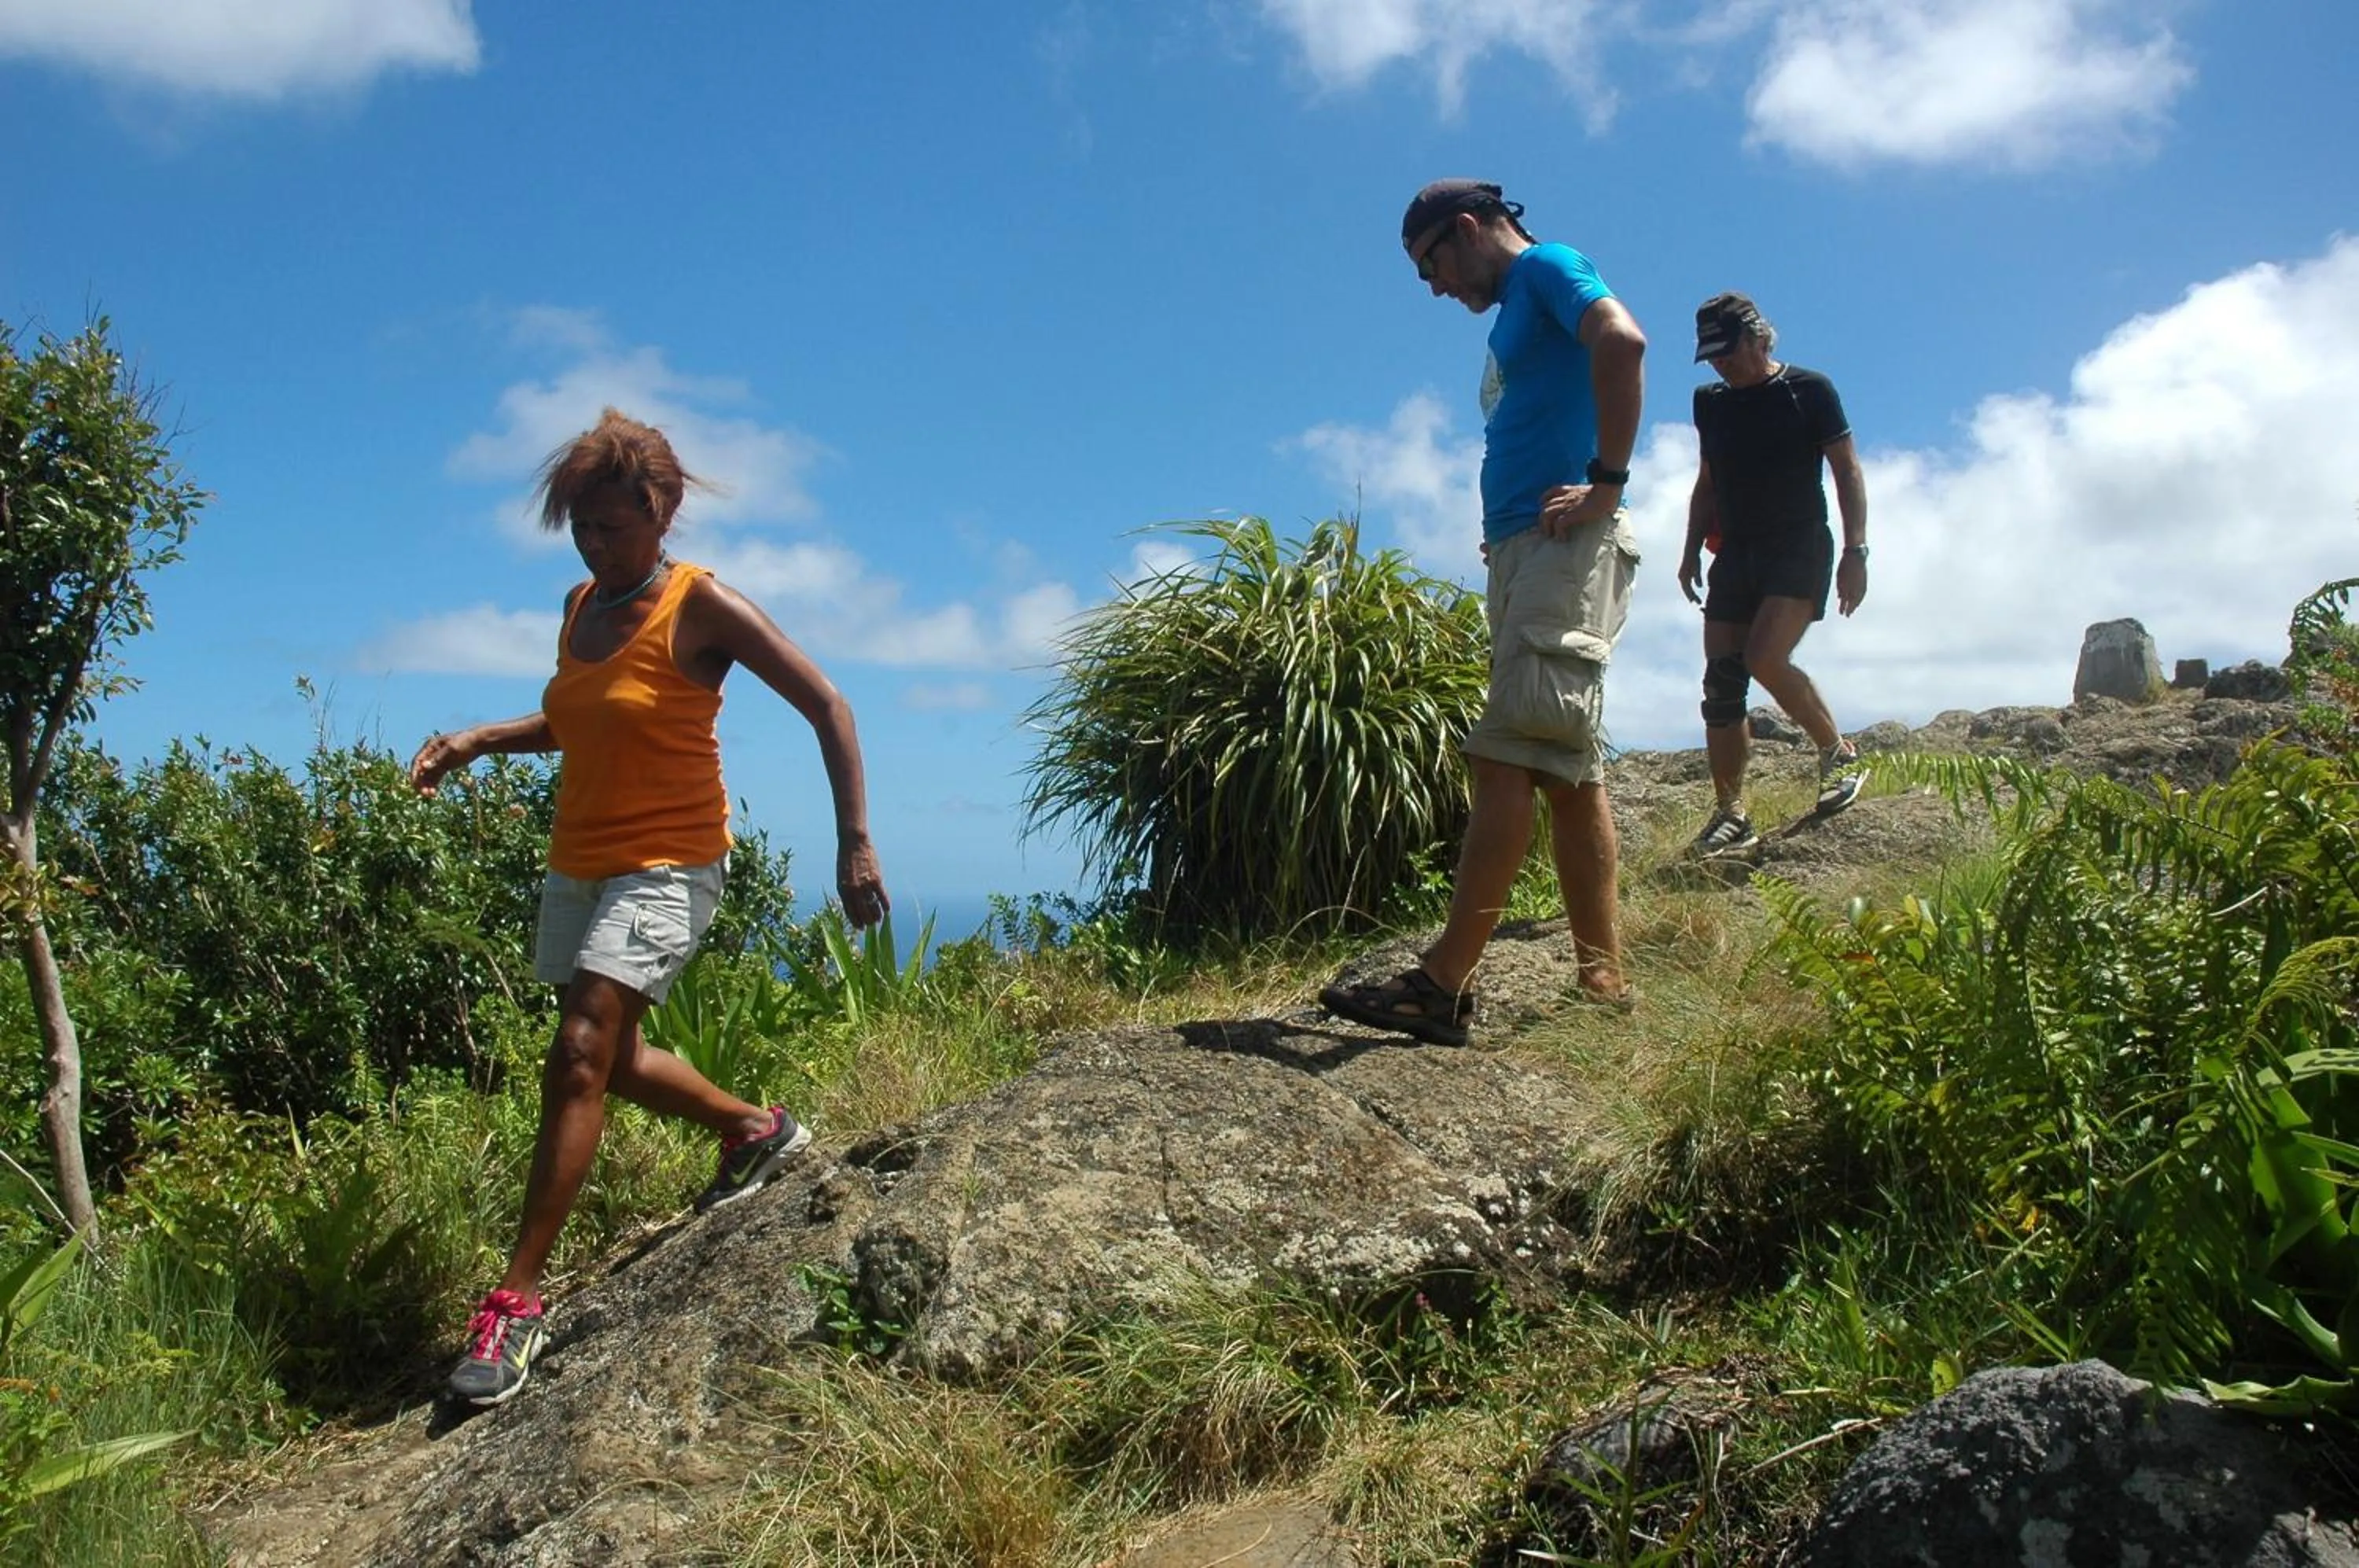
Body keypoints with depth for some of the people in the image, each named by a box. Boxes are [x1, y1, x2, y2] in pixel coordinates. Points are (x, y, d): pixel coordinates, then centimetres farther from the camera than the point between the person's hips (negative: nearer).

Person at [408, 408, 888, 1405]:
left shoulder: (701, 608, -13)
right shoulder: (580, 605, 8)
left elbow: (827, 708, -13)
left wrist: (855, 843, -19)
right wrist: (477, 741, 6)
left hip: (667, 865, -8)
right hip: (577, 864, 8)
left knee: (579, 1054, -18)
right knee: (615, 1063, 17)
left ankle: (517, 1300, -13)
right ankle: (759, 1132, 40)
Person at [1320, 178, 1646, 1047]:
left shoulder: (1546, 266, 1)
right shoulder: (1515, 319, 29)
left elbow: (1622, 340, -19)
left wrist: (1606, 481, -19)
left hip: (1565, 549, -10)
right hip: (1520, 553, 10)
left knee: (1505, 758, -16)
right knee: (1566, 769, 6)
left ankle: (1442, 986, -19)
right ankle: (1605, 986, 8)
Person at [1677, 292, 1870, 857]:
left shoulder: (1809, 389, -1)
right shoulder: (1710, 402, 13)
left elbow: (1847, 471, -3)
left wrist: (1855, 549, -11)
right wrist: (1692, 550, 13)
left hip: (1799, 547, -5)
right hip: (1735, 553, 5)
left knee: (1764, 659, -25)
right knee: (1721, 681, -3)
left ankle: (1839, 753, -2)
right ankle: (1730, 814, 3)